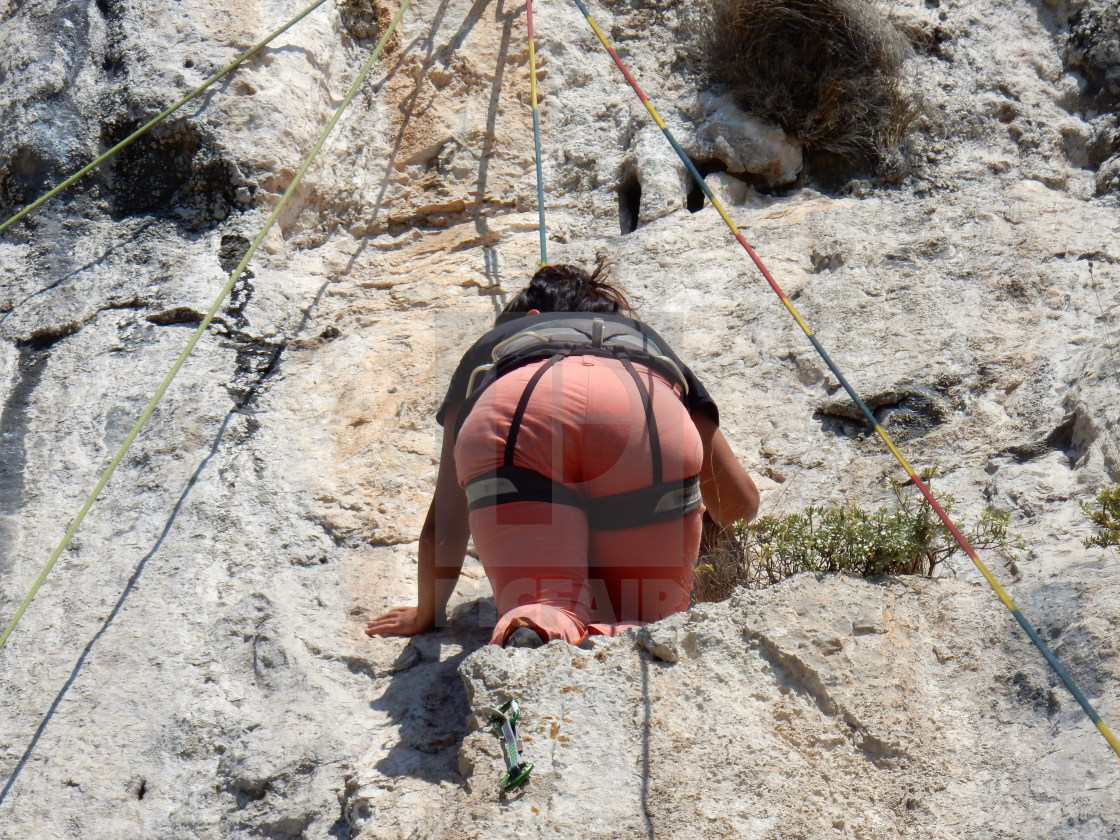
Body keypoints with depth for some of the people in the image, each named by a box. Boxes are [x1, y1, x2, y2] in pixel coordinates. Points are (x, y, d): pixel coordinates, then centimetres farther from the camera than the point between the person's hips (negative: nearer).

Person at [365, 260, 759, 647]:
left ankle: (534, 634, -32)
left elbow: (445, 522, 41)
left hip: (512, 422, 0)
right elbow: (741, 503, 48)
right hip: (650, 419, 0)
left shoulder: (491, 346, 44)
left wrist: (426, 614, 58)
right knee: (647, 620, 11)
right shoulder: (647, 341, 46)